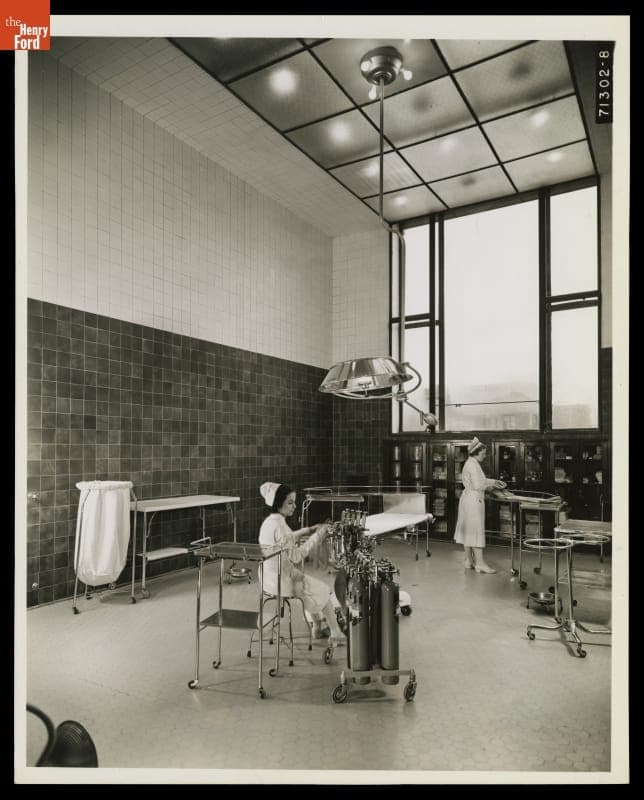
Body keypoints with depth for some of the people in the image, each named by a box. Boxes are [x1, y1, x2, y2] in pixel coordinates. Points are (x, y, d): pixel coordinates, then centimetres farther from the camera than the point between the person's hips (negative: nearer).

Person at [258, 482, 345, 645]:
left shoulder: (269, 521, 3)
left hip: (271, 578, 9)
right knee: (323, 590, 10)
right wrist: (317, 536, -20)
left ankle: (319, 627, 37)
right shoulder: (278, 524, -27)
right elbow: (296, 555, -26)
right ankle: (336, 635, 21)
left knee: (312, 585, 28)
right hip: (282, 581, -9)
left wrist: (309, 530, 11)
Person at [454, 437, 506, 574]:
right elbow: (477, 485, -20)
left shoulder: (471, 464, 15)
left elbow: (480, 480, 22)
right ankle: (479, 563, -2)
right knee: (477, 530, -6)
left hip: (469, 500, 10)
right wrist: (491, 484, -7)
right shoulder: (473, 465, -17)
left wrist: (493, 481, 12)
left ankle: (469, 560, 18)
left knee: (468, 531, 12)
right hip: (473, 500, -10)